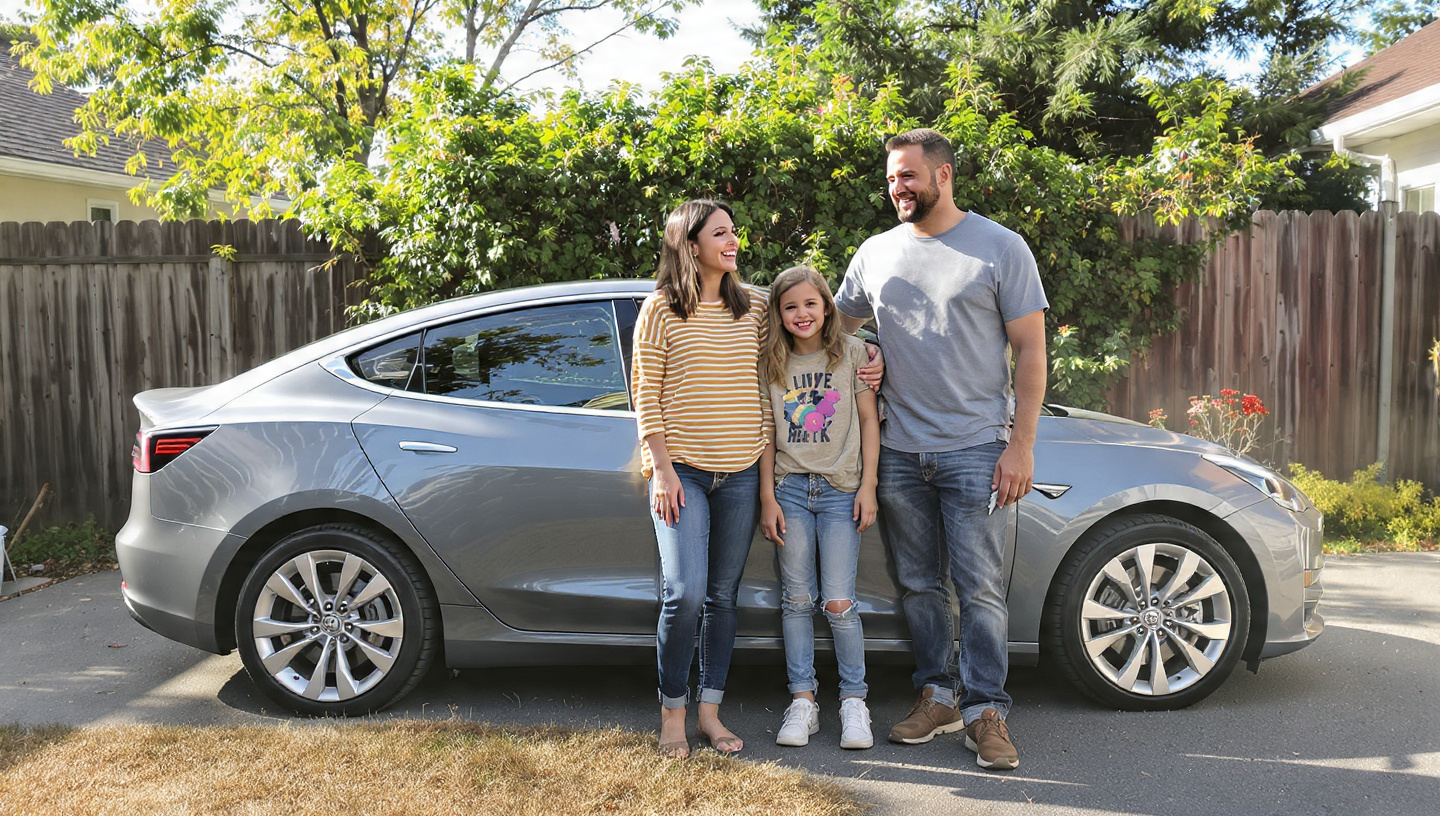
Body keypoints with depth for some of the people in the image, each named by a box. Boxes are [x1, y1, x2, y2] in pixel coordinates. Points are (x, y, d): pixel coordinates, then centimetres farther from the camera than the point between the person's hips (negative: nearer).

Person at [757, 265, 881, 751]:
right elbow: (767, 435, 8)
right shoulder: (771, 364, 7)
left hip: (841, 490, -2)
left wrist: (868, 486, -3)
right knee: (797, 599, 5)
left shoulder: (853, 353, 2)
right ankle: (802, 701, 14)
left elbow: (869, 421, 3)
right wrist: (768, 497, 2)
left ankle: (854, 701, 10)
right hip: (790, 488, 2)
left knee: (838, 602, -5)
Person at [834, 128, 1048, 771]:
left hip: (976, 449, -4)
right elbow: (835, 327, 21)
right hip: (899, 451, 4)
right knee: (919, 584, 11)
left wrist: (1021, 444, -9)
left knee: (980, 588, -1)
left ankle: (986, 711, 9)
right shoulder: (875, 254, 10)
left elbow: (1029, 350, -2)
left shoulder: (1000, 248, -1)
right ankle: (938, 696, 24)